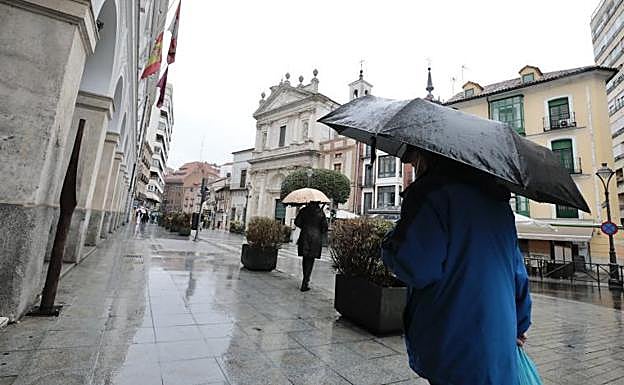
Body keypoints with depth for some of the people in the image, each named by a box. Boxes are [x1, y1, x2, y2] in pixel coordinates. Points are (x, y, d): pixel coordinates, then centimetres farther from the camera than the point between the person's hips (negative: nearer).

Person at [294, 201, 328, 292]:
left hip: (304, 237, 2)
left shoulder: (304, 210, 0)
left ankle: (306, 279, 28)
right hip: (316, 239, -2)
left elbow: (297, 222, 1)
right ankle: (304, 284, 0)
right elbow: (325, 227, -3)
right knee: (310, 260, 3)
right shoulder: (320, 212, -3)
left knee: (305, 258, 16)